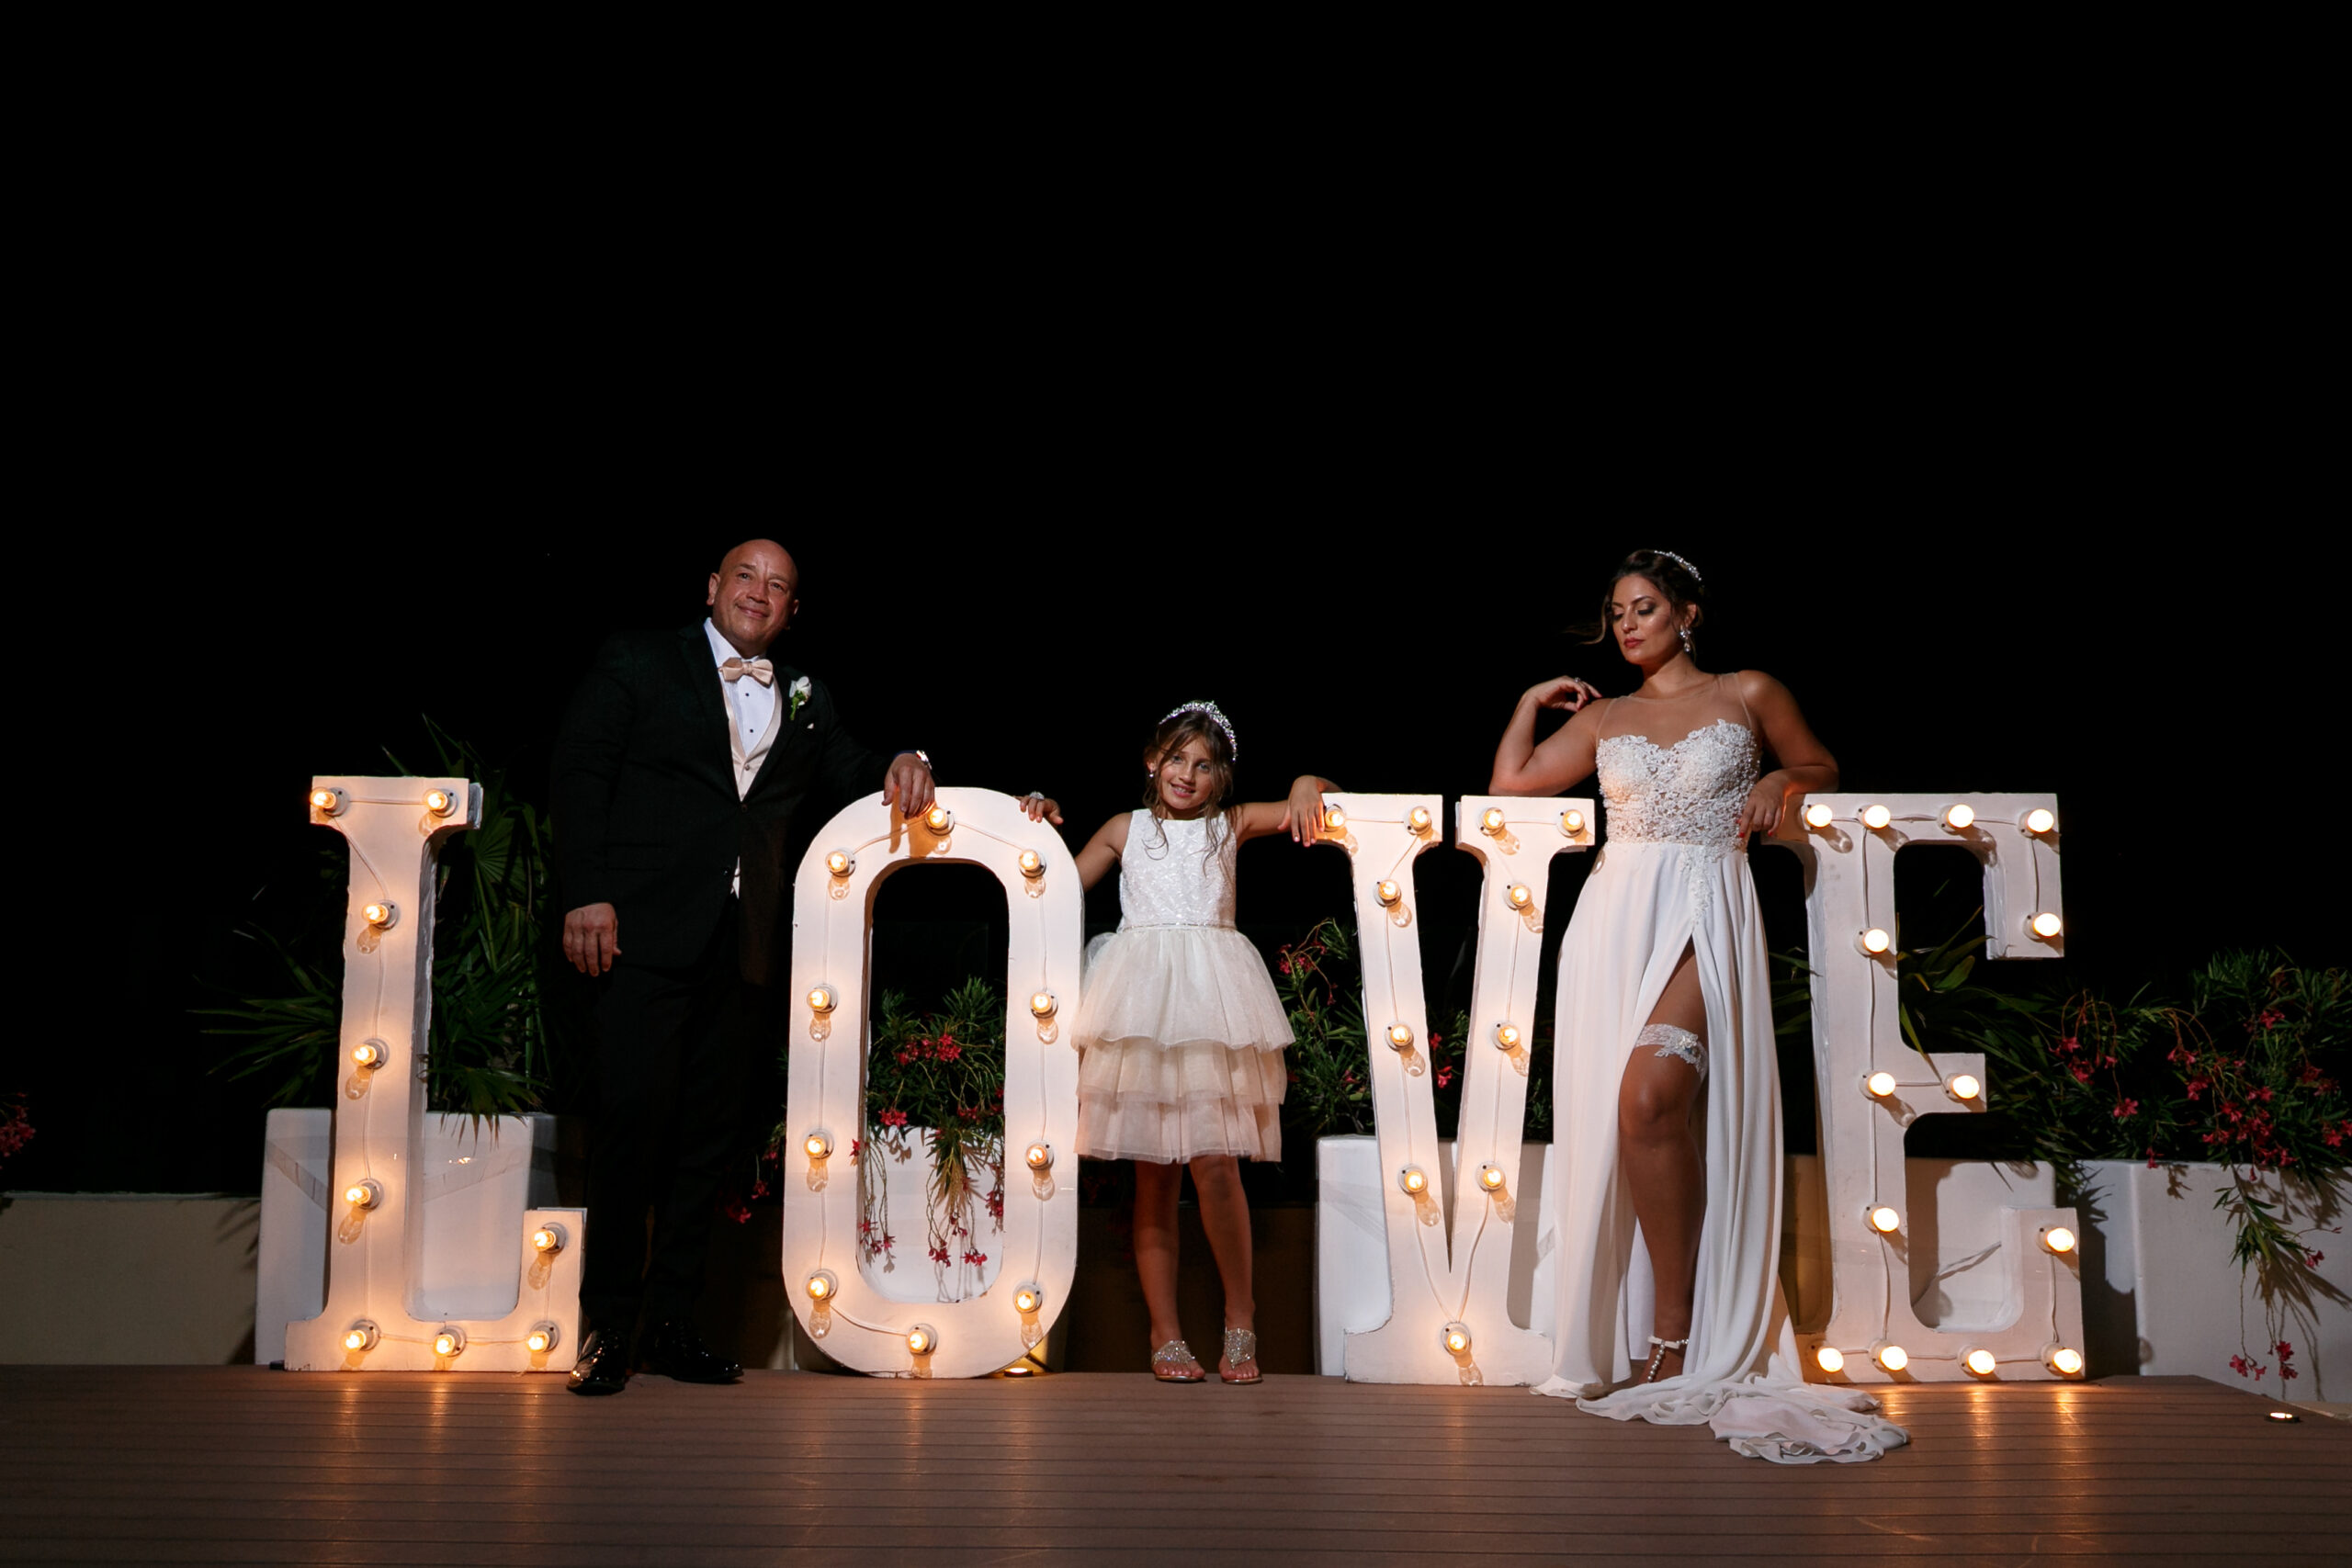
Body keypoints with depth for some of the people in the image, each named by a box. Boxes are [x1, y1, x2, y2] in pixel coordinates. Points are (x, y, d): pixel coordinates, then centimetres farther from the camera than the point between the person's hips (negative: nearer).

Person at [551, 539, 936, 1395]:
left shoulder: (805, 698, 20)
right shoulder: (641, 659, 8)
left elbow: (851, 780, 19)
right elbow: (580, 770, 0)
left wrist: (902, 767, -5)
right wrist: (587, 895, -11)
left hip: (745, 943, 4)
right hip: (646, 932, -4)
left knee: (712, 1129, 6)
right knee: (634, 1116, -7)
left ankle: (672, 1323, 15)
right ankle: (609, 1325, 5)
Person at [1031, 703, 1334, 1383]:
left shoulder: (1232, 825, 15)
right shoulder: (1125, 829, 16)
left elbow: (1324, 801, 16)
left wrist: (1307, 784, -5)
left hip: (1210, 1005, -1)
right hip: (1141, 1006, 1)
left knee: (1215, 1165, -12)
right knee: (1153, 1179, 2)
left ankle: (1240, 1326, 2)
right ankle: (1165, 1335, 9)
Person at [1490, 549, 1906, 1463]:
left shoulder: (1750, 695, 12)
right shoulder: (1602, 718, 19)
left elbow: (1821, 767, 22)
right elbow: (1510, 781, 18)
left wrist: (1782, 783, 2)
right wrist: (1531, 700, 24)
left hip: (1706, 913, -4)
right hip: (1616, 916, 4)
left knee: (1652, 1098, -26)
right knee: (1613, 1115, -4)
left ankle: (1679, 1343, -17)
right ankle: (1653, 1348, 6)